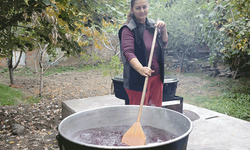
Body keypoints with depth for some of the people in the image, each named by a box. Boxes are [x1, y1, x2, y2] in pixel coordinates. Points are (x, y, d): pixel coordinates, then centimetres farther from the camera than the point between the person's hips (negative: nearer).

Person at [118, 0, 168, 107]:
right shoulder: (128, 29, -13)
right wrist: (140, 69, -41)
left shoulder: (152, 24, 6)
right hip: (138, 79, -6)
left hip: (156, 76, 6)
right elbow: (128, 52, -24)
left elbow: (163, 44, 14)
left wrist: (163, 30, -6)